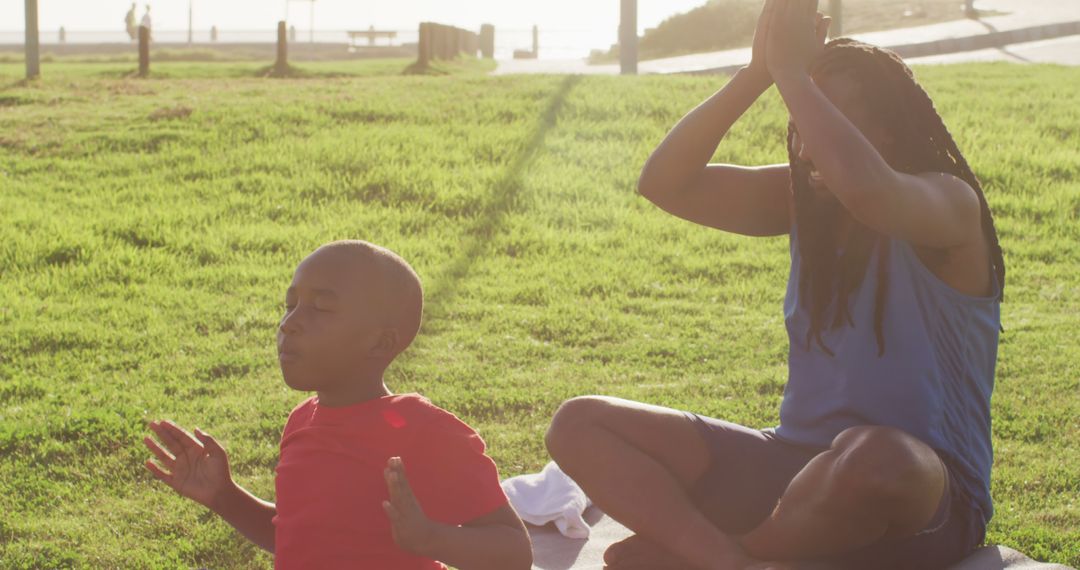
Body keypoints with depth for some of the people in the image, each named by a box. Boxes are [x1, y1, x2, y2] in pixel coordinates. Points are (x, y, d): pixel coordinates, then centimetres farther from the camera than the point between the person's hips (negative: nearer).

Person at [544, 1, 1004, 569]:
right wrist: (757, 73, -14)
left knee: (874, 456, -44)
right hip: (799, 464, 6)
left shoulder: (948, 204, -11)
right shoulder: (802, 199, 6)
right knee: (579, 424, -6)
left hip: (921, 498, -5)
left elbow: (866, 190, -35)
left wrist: (790, 69, -24)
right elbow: (664, 183, -5)